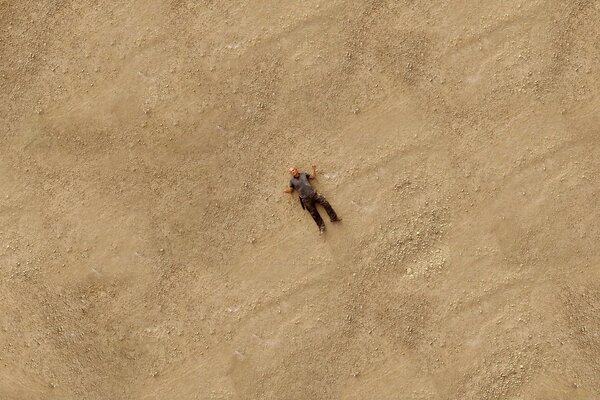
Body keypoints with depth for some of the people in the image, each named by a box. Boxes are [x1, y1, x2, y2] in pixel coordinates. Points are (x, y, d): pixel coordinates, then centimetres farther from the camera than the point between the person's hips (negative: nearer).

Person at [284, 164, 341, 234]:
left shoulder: (303, 174, 13)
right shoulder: (292, 181, 7)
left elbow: (313, 176, 21)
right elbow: (290, 189, 6)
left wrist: (314, 169, 7)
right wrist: (286, 190, -15)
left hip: (313, 194, 2)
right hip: (306, 199, -2)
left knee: (326, 203, -8)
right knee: (314, 213, -2)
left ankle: (334, 218, 2)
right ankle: (321, 226, 7)